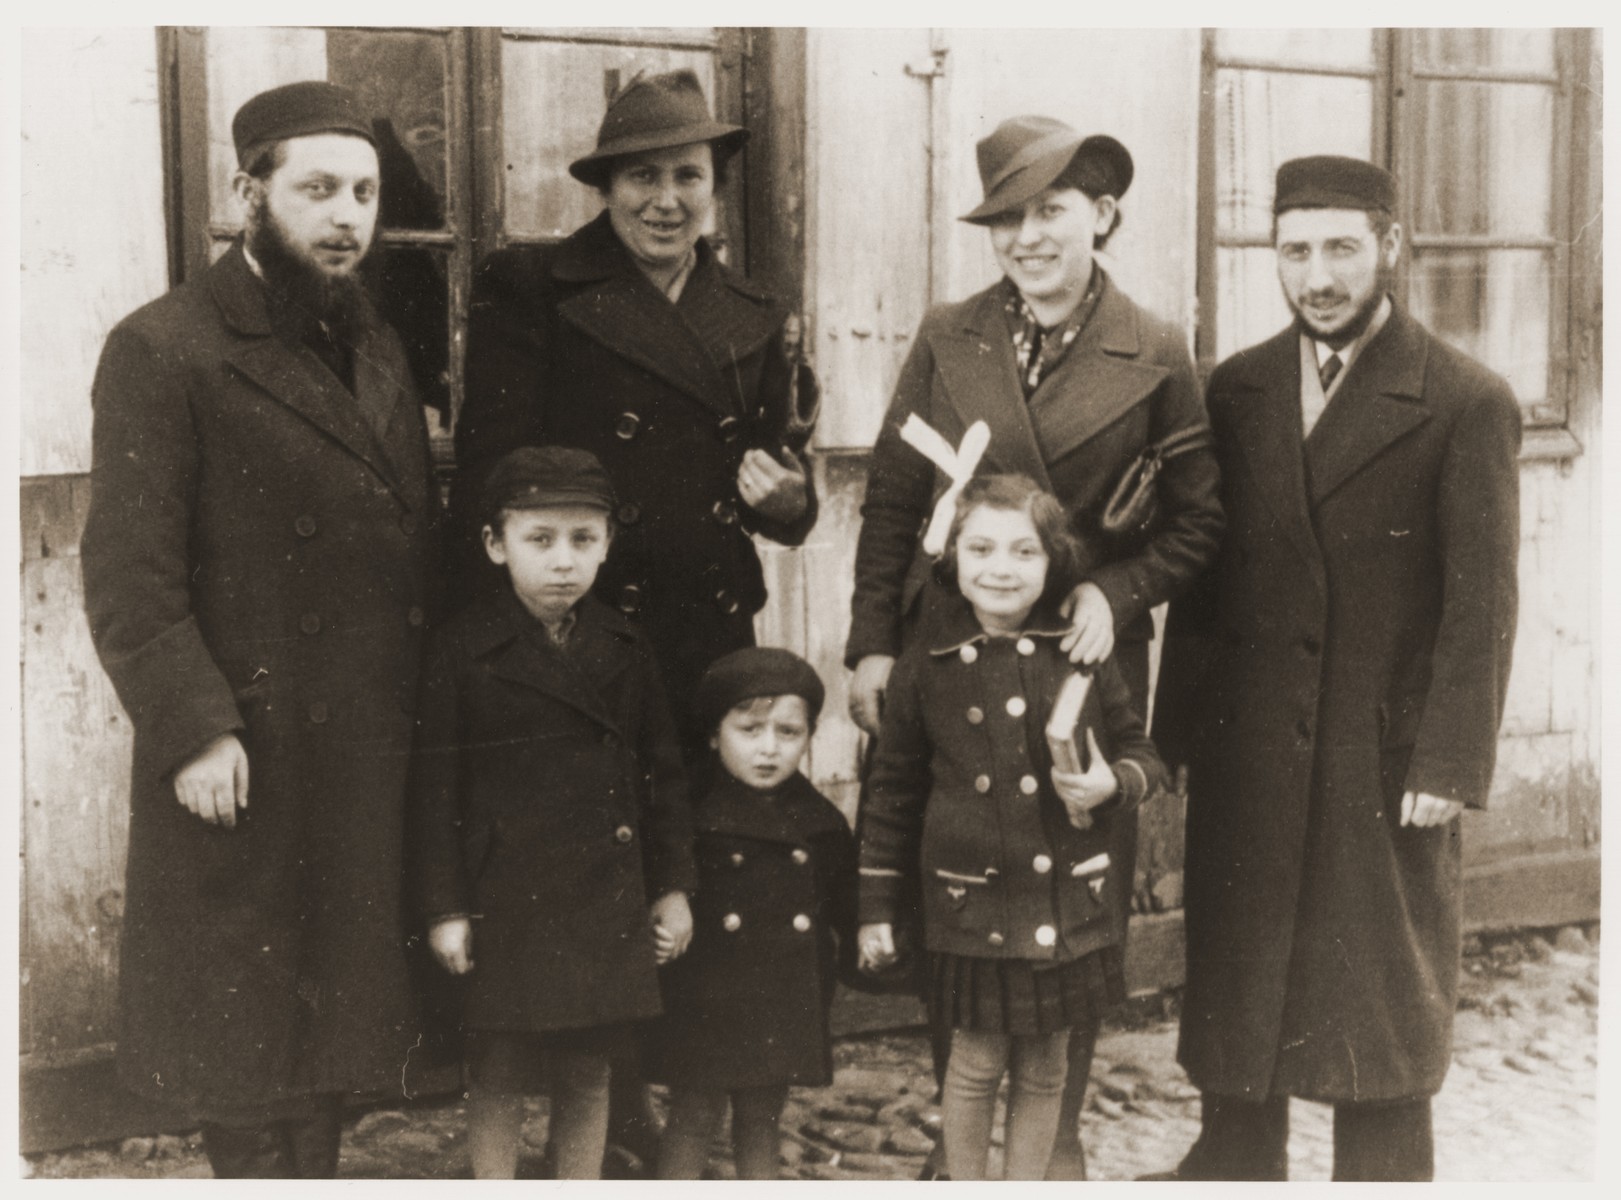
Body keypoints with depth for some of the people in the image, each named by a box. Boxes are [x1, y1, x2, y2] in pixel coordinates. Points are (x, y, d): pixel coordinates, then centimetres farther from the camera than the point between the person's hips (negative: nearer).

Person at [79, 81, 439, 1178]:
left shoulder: (379, 349, 14)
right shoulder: (162, 352, -8)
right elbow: (128, 576, -13)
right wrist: (195, 730, -20)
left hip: (373, 761, 7)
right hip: (245, 766, -6)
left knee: (336, 1019, 15)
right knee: (246, 1039, 5)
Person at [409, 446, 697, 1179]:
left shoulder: (625, 649, 5)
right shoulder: (464, 650, -6)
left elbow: (662, 771, 11)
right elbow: (436, 786, -6)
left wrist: (673, 886, 8)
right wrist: (445, 908, -9)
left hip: (608, 903, 4)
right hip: (508, 905, -3)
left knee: (590, 1074, 13)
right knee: (498, 1078, 6)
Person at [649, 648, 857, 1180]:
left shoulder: (822, 823, 4)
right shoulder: (691, 816, -9)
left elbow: (846, 911, 14)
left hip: (786, 1007, 4)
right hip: (705, 1003, -4)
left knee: (762, 1119, 15)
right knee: (695, 1115, 4)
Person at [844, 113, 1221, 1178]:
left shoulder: (1156, 358, 0)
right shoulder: (947, 340, 4)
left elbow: (1197, 522, 3)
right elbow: (891, 501, 6)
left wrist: (1115, 591, -13)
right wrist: (872, 644, -2)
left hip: (1087, 661, -1)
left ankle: (1060, 1130, 23)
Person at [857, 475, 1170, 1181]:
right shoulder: (925, 667, -3)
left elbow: (1142, 756, 9)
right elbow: (892, 790, 5)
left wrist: (1111, 785, -14)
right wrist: (877, 907, 6)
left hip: (1069, 903, 2)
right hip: (973, 904, -1)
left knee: (1045, 1069, 12)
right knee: (977, 1062, 7)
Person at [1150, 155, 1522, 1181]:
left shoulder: (1469, 404, -8)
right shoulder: (1238, 389, 6)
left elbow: (1482, 604, -9)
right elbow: (1204, 570, 7)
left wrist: (1450, 765, -14)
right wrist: (1182, 729, 3)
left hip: (1388, 760, -4)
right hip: (1246, 753, 4)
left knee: (1384, 1004, 9)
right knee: (1237, 985, 14)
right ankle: (1236, 1162, 29)